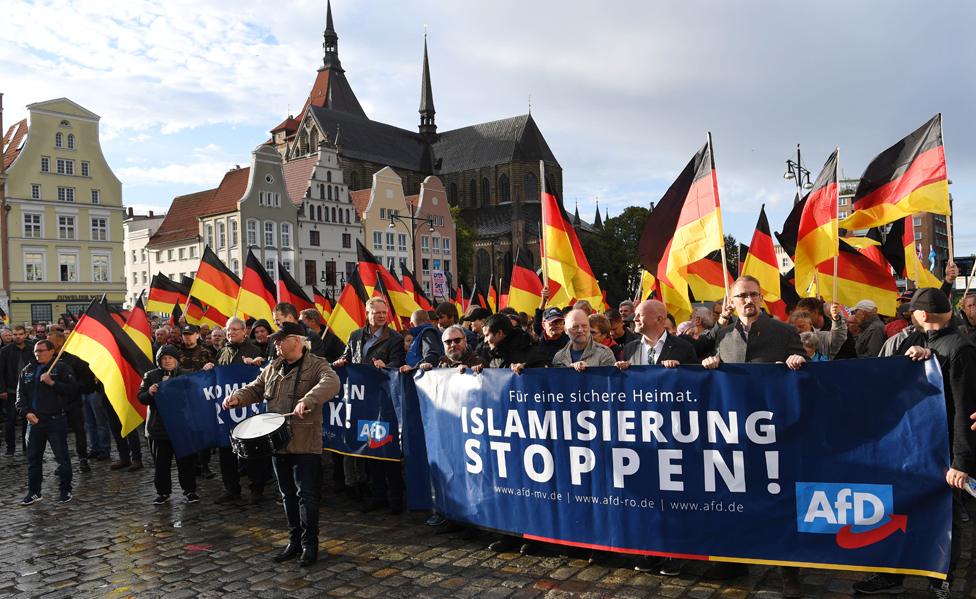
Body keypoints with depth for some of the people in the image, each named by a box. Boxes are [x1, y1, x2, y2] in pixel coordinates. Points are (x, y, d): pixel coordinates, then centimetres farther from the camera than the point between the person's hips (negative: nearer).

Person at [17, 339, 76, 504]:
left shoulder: (62, 368, -3)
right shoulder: (27, 371, 12)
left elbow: (71, 389, -12)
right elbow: (21, 394, 12)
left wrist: (52, 382, -20)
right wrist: (26, 412, -1)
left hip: (56, 420, -5)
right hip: (34, 421, 5)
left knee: (62, 457, 1)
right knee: (33, 458, 12)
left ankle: (65, 490, 12)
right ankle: (33, 492, 23)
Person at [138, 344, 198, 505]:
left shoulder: (187, 375, 4)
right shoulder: (150, 376, 5)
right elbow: (140, 398, 4)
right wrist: (149, 393, -17)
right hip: (158, 427, 1)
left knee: (186, 460, 6)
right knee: (161, 462, 8)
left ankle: (190, 490, 18)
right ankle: (163, 492, 22)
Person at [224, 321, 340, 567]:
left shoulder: (316, 365, -9)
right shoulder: (273, 368, 14)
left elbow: (331, 383, -28)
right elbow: (255, 389, 21)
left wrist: (307, 401, -43)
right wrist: (238, 397, -1)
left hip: (305, 443, -7)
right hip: (278, 442, 7)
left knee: (306, 495, -3)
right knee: (288, 495, 16)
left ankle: (310, 544, 10)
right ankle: (294, 541, 29)